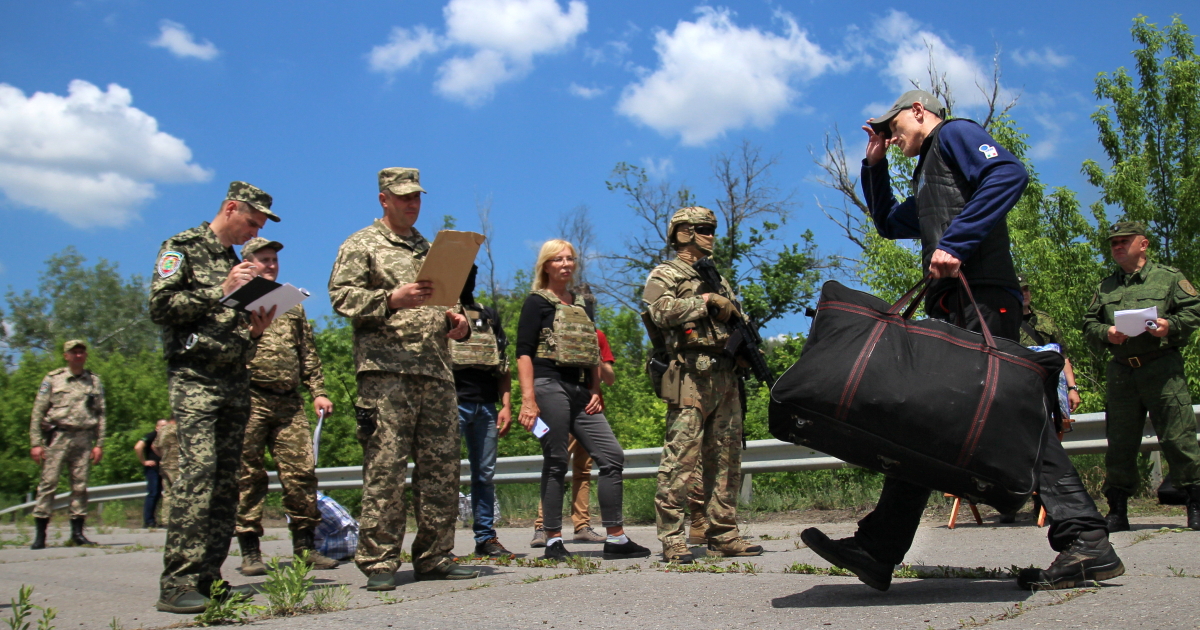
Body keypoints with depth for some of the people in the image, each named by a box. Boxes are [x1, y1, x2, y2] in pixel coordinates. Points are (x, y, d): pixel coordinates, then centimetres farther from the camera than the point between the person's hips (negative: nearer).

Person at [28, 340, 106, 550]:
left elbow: (101, 414, 11)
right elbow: (37, 412, 5)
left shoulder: (94, 381, 12)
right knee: (48, 483, -5)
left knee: (80, 486, 2)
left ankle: (77, 532, 8)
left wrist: (99, 444, 4)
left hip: (84, 438, 2)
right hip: (58, 436, -2)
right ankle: (40, 534, -1)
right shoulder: (53, 379, 6)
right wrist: (36, 443, -3)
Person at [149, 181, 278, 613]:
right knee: (198, 471, -18)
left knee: (226, 479, 3)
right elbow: (160, 306, -9)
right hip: (194, 377, -7)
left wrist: (255, 328, 5)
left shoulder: (238, 262, 22)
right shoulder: (182, 248, 3)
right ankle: (178, 585, -18)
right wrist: (221, 291, -12)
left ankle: (208, 578, 7)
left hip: (236, 381, 7)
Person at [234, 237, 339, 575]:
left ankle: (305, 545, 9)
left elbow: (308, 353, 22)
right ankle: (250, 550, 6)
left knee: (301, 471, -1)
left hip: (289, 401, 4)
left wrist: (318, 391, 13)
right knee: (248, 474, -1)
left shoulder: (292, 304, 22)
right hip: (249, 398, -4)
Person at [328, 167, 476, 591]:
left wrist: (455, 322, 8)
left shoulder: (430, 250, 26)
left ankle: (434, 557, 12)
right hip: (386, 368, -6)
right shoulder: (361, 245, 8)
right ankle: (378, 563, -3)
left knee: (441, 467, 4)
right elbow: (341, 296, -4)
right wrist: (392, 298, -18)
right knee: (385, 467, -9)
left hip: (437, 369, 6)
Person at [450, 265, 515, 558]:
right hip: (453, 403, -4)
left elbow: (503, 365, 18)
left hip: (486, 405, 4)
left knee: (485, 474, 7)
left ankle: (486, 538, 13)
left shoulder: (489, 316, 20)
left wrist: (506, 405, 8)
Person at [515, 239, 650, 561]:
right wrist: (528, 398, -17)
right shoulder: (537, 302, 2)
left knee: (612, 456, 0)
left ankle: (616, 539, 5)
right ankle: (553, 542, 6)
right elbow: (524, 353, -7)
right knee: (556, 463, -4)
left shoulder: (581, 305, 20)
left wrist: (595, 391, 9)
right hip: (550, 386, -6)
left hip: (581, 390, 6)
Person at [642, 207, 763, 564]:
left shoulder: (717, 278, 26)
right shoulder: (665, 275, 5)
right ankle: (672, 541, -7)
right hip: (691, 377, -7)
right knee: (681, 459, -10)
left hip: (726, 377, 7)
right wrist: (706, 300, -11)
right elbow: (661, 310, -15)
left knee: (726, 460, 8)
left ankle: (724, 535, 14)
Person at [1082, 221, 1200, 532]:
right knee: (1119, 442, 4)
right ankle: (1117, 511, 12)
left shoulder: (1168, 277, 7)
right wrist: (1106, 333, -6)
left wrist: (1171, 325, -16)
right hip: (1121, 372, 4)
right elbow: (1088, 323, 15)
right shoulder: (1105, 287, 18)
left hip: (1163, 368, -3)